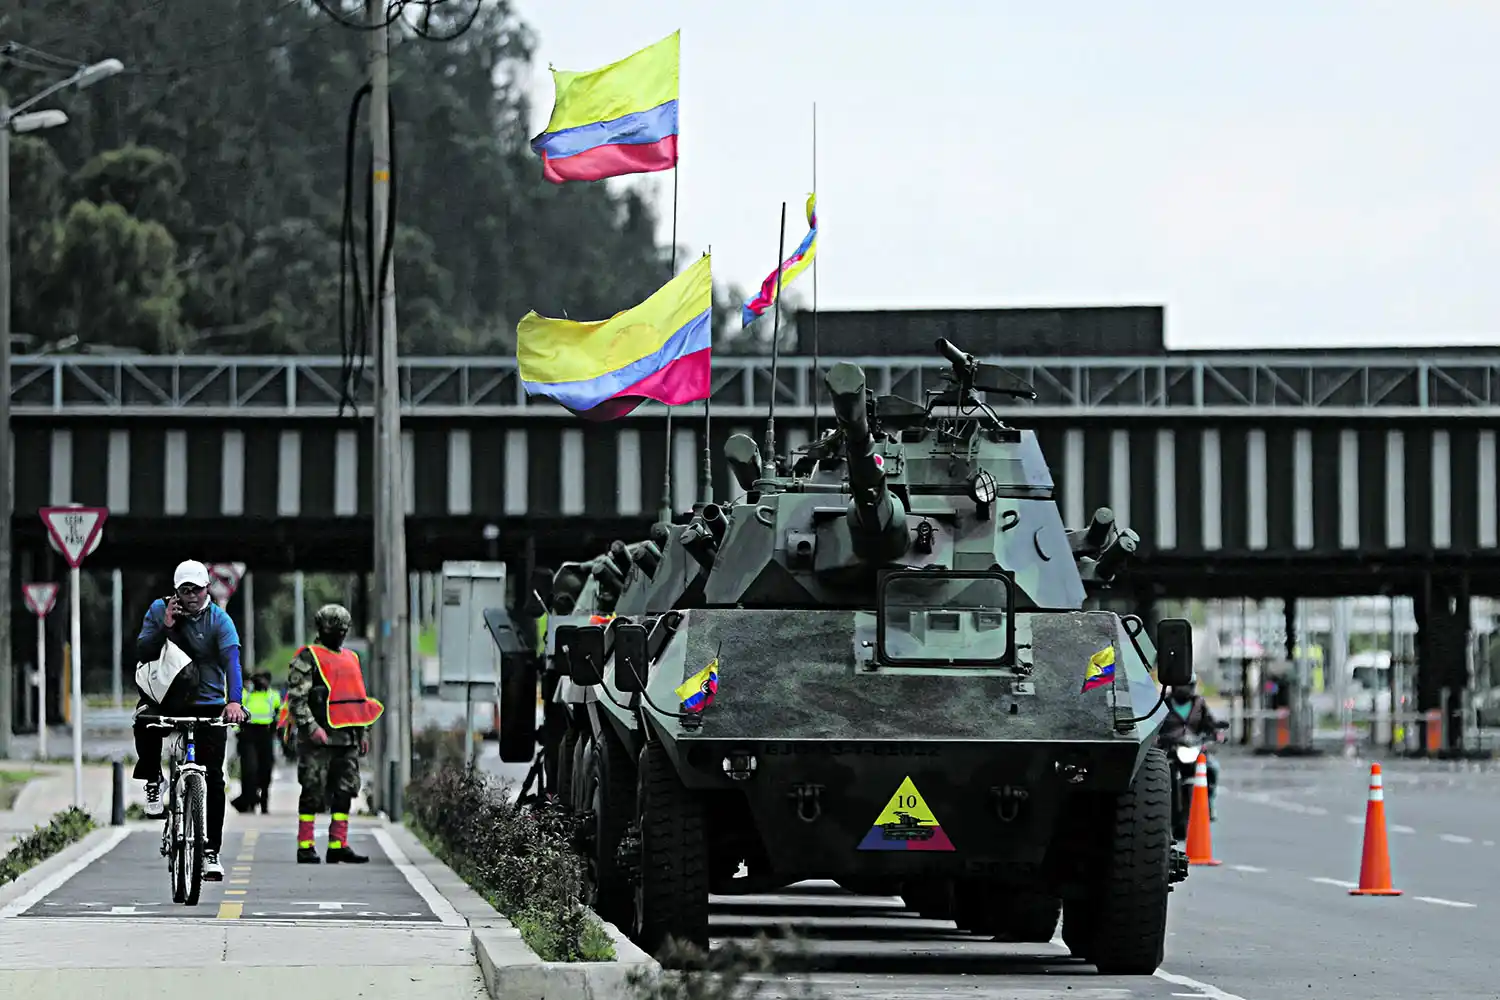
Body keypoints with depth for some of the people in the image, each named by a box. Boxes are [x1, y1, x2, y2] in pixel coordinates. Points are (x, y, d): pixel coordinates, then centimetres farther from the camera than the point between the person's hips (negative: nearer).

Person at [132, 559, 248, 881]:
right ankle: (152, 780, -7)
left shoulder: (219, 619, -7)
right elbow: (141, 652, -7)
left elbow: (231, 659, -21)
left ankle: (211, 851, 2)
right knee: (145, 721, -34)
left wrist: (234, 700, -37)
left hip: (209, 703, -1)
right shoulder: (159, 610, -1)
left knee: (213, 778, -6)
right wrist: (165, 628, -22)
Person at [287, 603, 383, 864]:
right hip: (318, 738, -7)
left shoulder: (351, 658, 19)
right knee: (313, 792, -5)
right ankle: (305, 847, -2)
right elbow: (296, 696, -10)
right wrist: (311, 726, -19)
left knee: (344, 792, 5)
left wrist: (364, 731, 20)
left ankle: (338, 846, 7)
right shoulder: (307, 658, -3)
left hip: (348, 738, 7)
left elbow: (360, 699, 26)